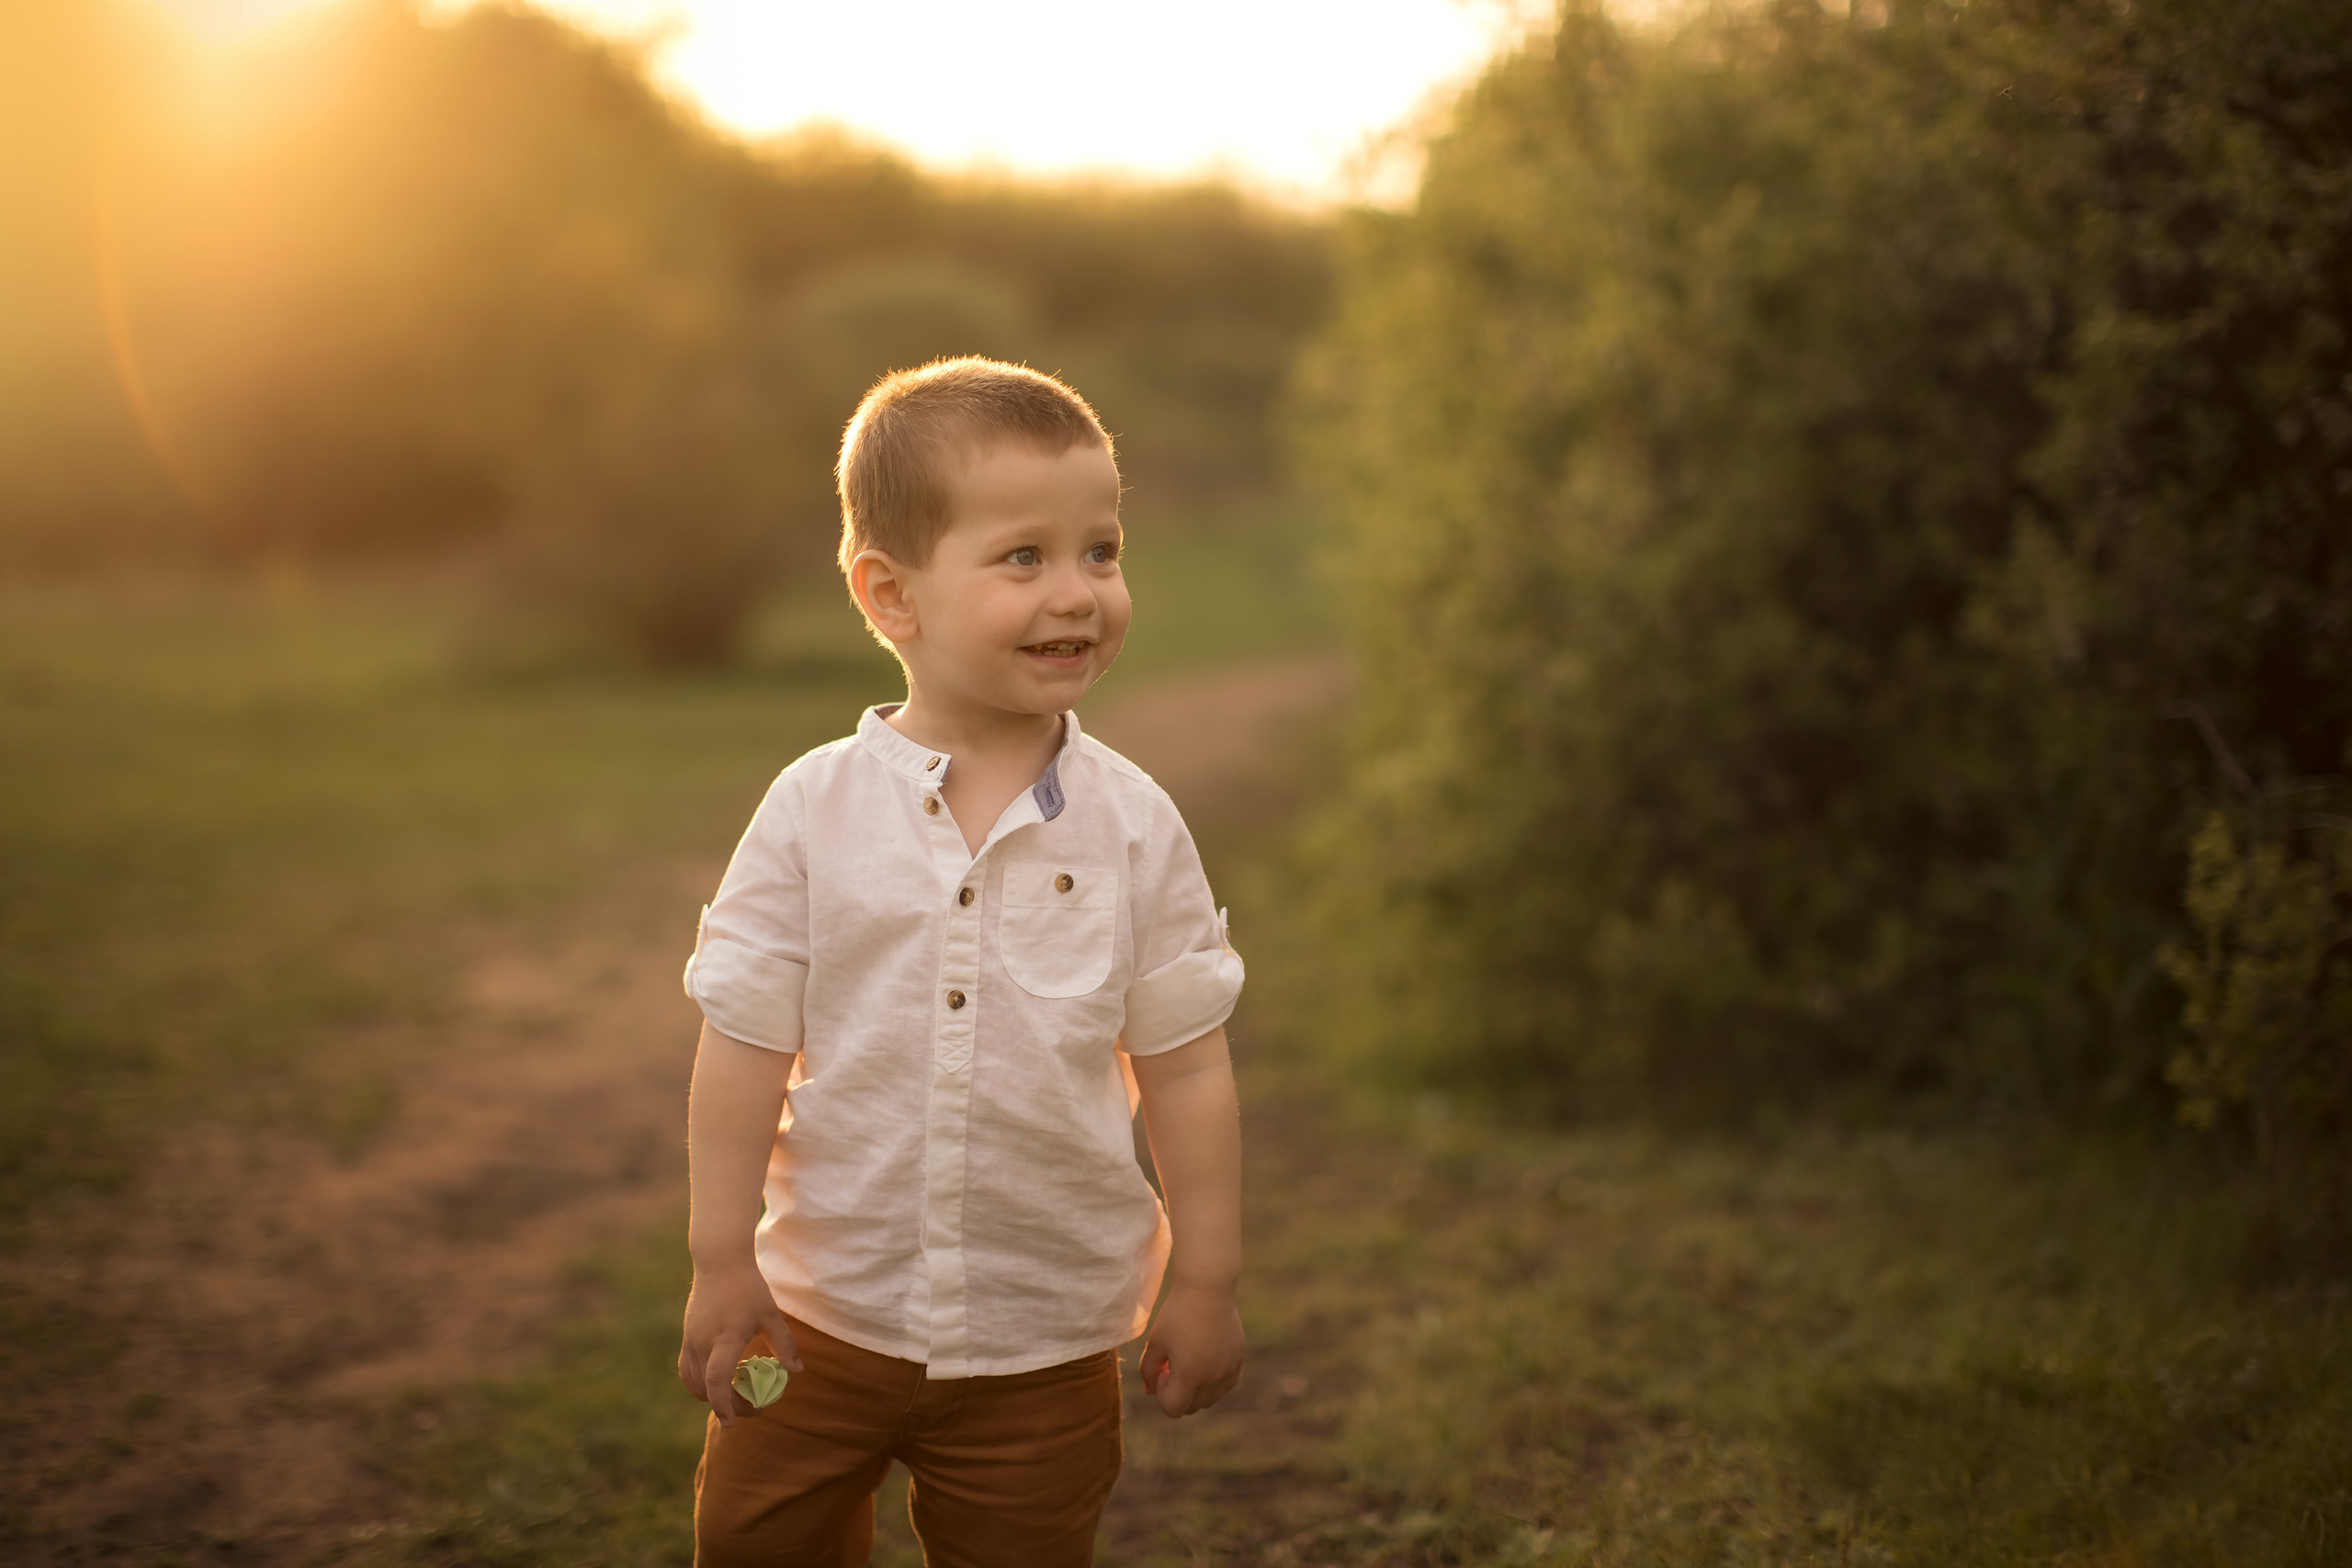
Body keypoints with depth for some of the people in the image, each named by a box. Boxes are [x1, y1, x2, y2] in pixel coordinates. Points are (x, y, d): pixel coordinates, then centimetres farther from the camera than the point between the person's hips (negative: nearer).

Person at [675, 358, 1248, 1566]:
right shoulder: (817, 811, -11)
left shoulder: (1134, 828, -8)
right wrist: (723, 1260, -6)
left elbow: (1185, 1066, -3)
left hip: (1045, 1331, 0)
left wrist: (1205, 1281, -1)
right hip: (825, 1306, 0)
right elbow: (746, 1045, -6)